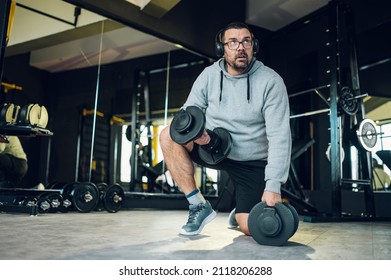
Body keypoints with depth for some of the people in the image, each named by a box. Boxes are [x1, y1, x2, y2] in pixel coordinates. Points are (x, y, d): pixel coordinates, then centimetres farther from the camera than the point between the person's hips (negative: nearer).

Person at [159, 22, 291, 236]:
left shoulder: (271, 81, -15)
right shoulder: (208, 75, -4)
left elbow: (279, 136, -21)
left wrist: (273, 185, -29)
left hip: (252, 162, -2)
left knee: (250, 228, -16)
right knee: (169, 136, -21)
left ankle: (239, 214, 25)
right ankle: (200, 206, -11)